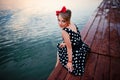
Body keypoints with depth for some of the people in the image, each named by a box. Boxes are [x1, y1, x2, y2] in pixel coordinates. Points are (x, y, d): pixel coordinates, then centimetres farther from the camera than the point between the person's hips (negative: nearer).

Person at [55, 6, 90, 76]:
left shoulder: (64, 31, -29)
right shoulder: (73, 24, -5)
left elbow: (69, 48, -22)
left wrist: (70, 62, -11)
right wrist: (65, 43, 15)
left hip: (75, 54, -8)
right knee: (60, 46, 29)